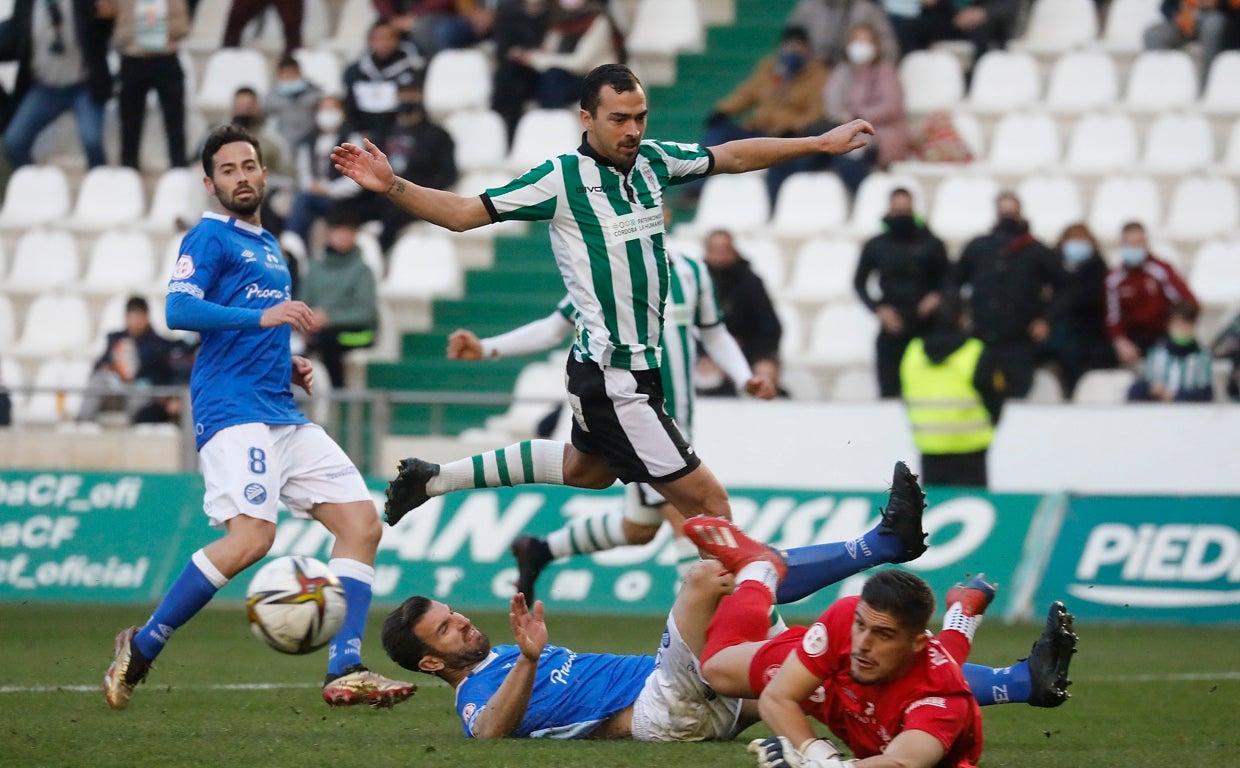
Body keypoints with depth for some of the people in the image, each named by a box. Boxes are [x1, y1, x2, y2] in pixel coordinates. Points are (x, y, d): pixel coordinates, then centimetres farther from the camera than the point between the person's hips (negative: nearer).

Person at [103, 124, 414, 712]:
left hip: (283, 415, 9)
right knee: (252, 538, -24)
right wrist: (264, 315, -23)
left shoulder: (269, 247, 25)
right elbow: (179, 310, -16)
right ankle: (140, 648, -10)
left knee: (361, 523, -3)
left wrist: (289, 366, 16)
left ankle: (344, 672, -7)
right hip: (233, 411, -9)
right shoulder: (209, 237, -1)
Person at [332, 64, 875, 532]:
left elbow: (732, 157, 18)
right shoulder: (562, 179, -15)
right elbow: (463, 213, -13)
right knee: (707, 500, -11)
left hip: (641, 366, 9)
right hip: (611, 378, -9)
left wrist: (821, 143, 18)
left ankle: (432, 479, 41)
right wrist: (392, 187, -27)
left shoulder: (652, 160, 3)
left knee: (584, 469, 31)